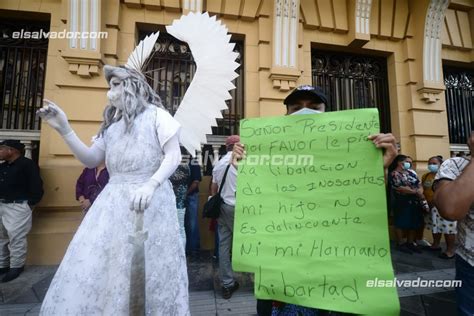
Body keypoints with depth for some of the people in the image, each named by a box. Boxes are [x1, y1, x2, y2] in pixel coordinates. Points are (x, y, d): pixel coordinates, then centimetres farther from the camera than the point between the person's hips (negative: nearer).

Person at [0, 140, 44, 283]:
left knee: (16, 238, -2)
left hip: (17, 207, -8)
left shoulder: (27, 164, -10)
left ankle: (16, 267, 10)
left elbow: (36, 186, -13)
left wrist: (29, 204, -11)